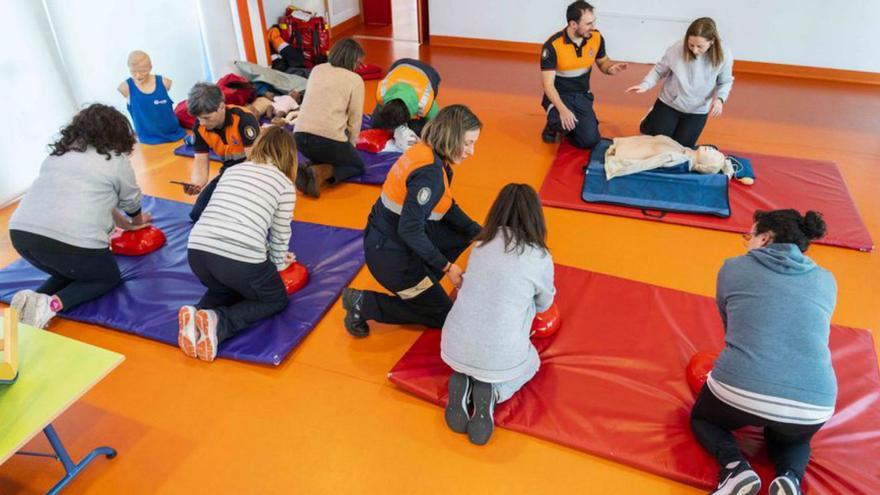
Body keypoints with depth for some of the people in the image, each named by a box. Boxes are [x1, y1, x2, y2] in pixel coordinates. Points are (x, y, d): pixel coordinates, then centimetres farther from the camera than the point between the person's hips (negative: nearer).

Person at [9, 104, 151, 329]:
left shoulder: (58, 153, 24)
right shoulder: (117, 161, 8)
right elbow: (132, 204, 22)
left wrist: (125, 224, 45)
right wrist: (136, 222, 45)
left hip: (21, 232, 6)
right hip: (72, 240, -6)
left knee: (70, 271, 32)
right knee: (108, 277, 21)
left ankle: (35, 299, 5)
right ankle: (51, 304, -4)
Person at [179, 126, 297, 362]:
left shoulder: (232, 170, 22)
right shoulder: (285, 184, 7)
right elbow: (280, 235, 11)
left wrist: (266, 260, 42)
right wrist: (277, 264, 34)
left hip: (197, 250, 6)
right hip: (241, 260, -5)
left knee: (226, 288, 36)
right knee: (277, 300, 22)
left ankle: (196, 315, 4)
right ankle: (219, 322, -5)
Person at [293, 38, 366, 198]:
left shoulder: (316, 70, 18)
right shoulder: (355, 80, 3)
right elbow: (355, 117, 2)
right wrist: (350, 146, 18)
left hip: (301, 135, 5)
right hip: (330, 138, -5)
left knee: (322, 157, 36)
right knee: (357, 166, 22)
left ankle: (306, 171, 2)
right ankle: (321, 173, -7)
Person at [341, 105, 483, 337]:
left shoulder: (428, 152, 0)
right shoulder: (430, 172, -27)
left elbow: (448, 206, 9)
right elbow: (410, 231, -28)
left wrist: (480, 234, 2)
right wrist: (446, 266, -20)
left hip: (391, 236, 9)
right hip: (389, 252, -9)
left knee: (465, 232, 13)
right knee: (442, 315, 8)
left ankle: (420, 283, 13)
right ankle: (362, 304, 3)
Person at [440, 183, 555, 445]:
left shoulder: (482, 244, 3)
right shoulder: (540, 259, -6)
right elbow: (543, 305, 13)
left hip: (453, 349, 4)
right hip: (500, 357, -3)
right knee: (531, 362, 31)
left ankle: (462, 382, 6)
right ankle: (492, 392, 2)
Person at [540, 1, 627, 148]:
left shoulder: (596, 38, -8)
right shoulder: (552, 45, -21)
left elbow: (603, 62, 12)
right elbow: (548, 84, -22)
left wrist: (610, 68, -15)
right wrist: (562, 109, -37)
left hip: (582, 96, 4)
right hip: (559, 95, -4)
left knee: (590, 140, -12)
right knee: (565, 123, -36)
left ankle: (571, 126, 20)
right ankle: (553, 124, 2)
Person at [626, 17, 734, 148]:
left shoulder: (724, 57, -21)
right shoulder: (677, 49, -25)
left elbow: (725, 82, -4)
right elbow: (659, 70, -9)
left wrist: (719, 98, -23)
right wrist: (645, 85, -25)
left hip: (697, 111, 1)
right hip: (669, 103, -1)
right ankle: (652, 118, 40)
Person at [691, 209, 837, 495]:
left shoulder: (733, 268, 8)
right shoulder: (826, 281, 16)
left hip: (739, 391, -3)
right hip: (812, 409, 3)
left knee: (701, 418, 32)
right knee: (791, 437, 38)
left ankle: (735, 467, 2)